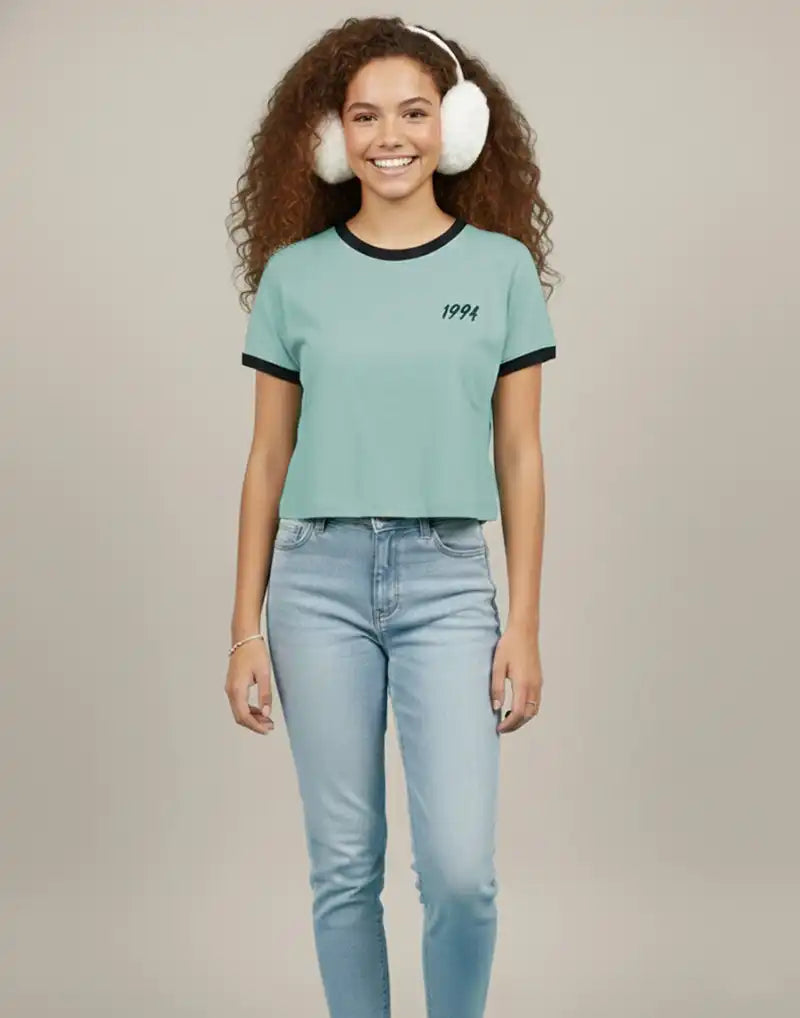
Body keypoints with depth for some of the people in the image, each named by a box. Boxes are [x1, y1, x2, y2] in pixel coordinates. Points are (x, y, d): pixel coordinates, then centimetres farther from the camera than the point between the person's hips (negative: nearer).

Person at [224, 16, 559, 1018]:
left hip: (446, 580, -1)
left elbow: (519, 457, 4)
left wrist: (523, 624, 0)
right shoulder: (294, 274, 4)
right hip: (319, 578, 1)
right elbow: (267, 459, 7)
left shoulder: (502, 267, 3)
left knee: (461, 868, -8)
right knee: (343, 864, 6)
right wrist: (246, 628, 4)